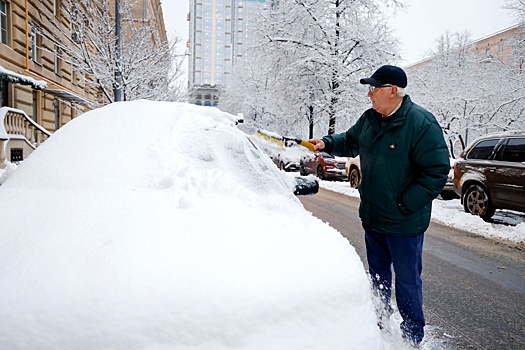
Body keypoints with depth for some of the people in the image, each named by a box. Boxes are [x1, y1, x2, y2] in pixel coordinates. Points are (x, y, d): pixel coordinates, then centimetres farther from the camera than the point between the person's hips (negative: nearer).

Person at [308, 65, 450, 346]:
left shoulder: (421, 123, -19)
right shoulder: (369, 119, 3)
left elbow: (437, 171, -20)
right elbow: (350, 141, 22)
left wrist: (405, 206, -20)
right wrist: (327, 143, 2)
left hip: (404, 224, -7)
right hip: (372, 218, 7)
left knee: (407, 281, 8)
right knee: (378, 276, 22)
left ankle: (412, 335, 30)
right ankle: (379, 324, 43)